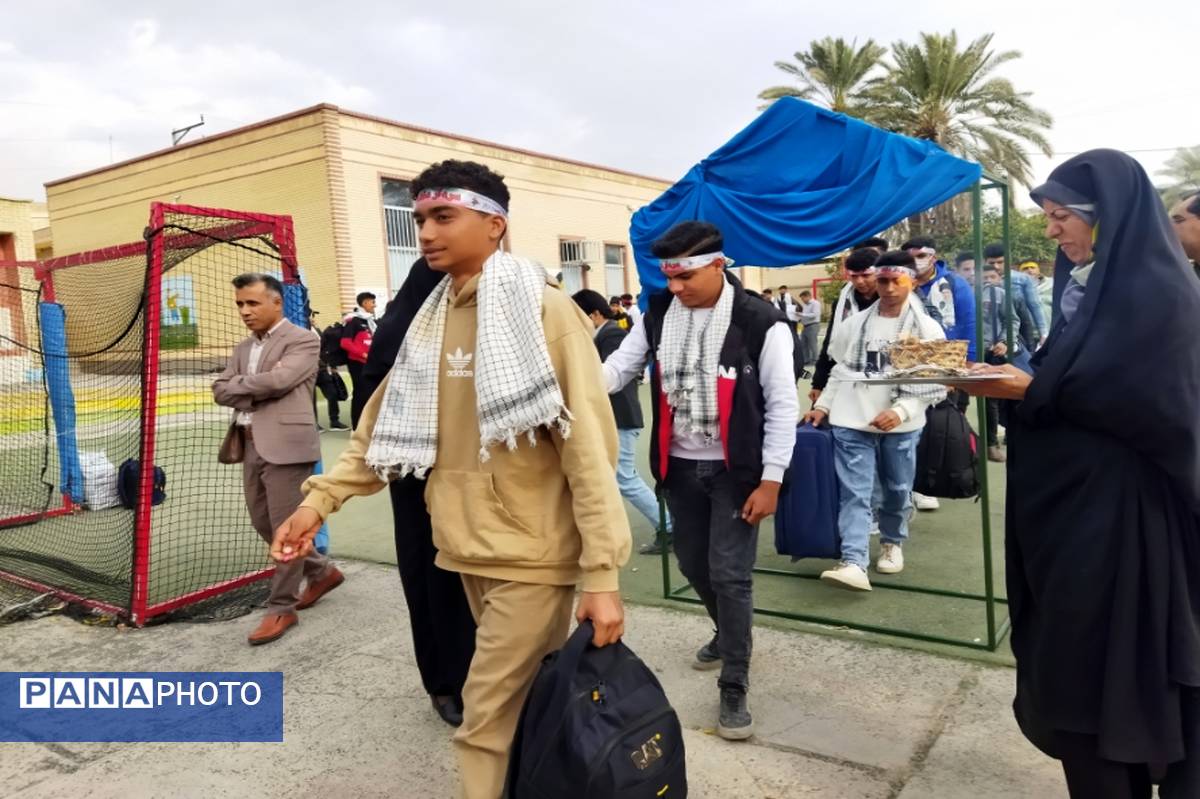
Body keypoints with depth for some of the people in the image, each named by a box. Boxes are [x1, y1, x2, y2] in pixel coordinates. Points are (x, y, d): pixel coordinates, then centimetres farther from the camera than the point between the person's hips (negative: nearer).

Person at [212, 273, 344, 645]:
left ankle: (281, 608, 10)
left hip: (285, 444, -9)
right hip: (250, 445, 9)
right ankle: (322, 571, 33)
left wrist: (240, 385, -4)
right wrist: (255, 394, -8)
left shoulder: (303, 340, -5)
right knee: (263, 523, 15)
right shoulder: (244, 347, 19)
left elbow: (277, 380, -19)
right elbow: (220, 391, 10)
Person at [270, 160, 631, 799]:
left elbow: (588, 444, -16)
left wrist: (602, 573, -19)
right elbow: (385, 424, 12)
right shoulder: (428, 322, 10)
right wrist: (320, 499, -1)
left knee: (490, 722, -2)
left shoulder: (544, 310, -11)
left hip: (533, 553, -6)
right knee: (525, 707, 20)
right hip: (468, 548, 6)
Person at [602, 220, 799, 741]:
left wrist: (770, 480, -13)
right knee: (694, 565, 18)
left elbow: (782, 405, -11)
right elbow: (618, 367, -1)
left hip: (735, 470, -5)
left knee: (730, 575, -4)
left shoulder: (761, 323, -14)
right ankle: (728, 633, 47)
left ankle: (734, 687, 12)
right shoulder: (658, 316, 0)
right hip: (680, 466, 5)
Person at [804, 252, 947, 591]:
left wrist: (901, 410, -16)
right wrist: (823, 405, 5)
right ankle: (854, 563, -10)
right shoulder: (854, 323, 5)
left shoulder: (927, 329, -1)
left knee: (898, 489, 15)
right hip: (853, 421, 1)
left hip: (901, 424, 0)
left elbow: (935, 384, -4)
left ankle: (892, 543, 39)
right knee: (854, 494, -6)